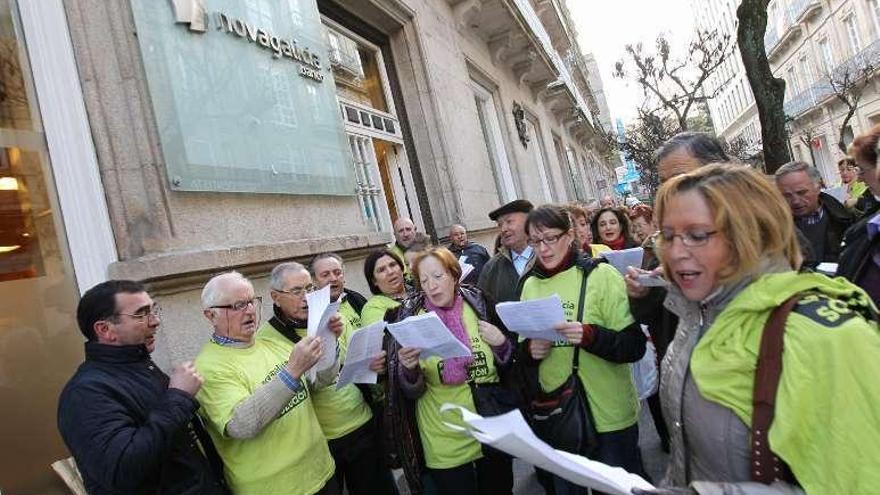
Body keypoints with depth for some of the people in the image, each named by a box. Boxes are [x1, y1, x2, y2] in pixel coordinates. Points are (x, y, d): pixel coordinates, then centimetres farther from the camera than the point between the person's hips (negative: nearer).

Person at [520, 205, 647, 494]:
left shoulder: (601, 275, -10)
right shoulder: (530, 286, 3)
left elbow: (634, 346, -12)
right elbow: (524, 350, 12)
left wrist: (589, 335, -29)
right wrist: (530, 350, -10)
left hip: (609, 415, -4)